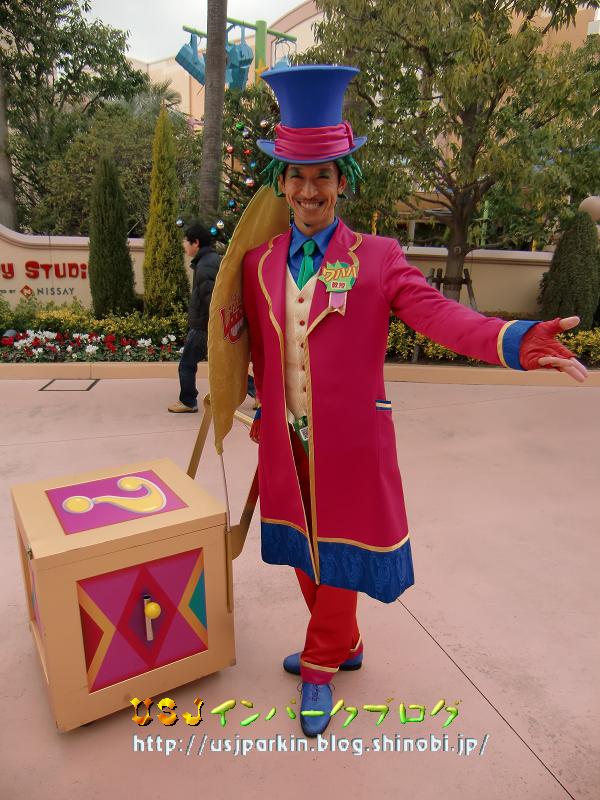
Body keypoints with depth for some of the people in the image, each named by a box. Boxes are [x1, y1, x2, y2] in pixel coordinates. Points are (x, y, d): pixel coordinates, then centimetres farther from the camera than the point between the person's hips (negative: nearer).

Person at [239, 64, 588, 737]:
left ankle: (320, 667, 38)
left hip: (349, 441, -4)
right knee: (303, 550, 18)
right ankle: (342, 646, 45)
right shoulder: (257, 261, 4)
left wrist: (513, 341, -38)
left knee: (339, 550, 11)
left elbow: (438, 313, -21)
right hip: (285, 440, 5)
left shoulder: (377, 258, -7)